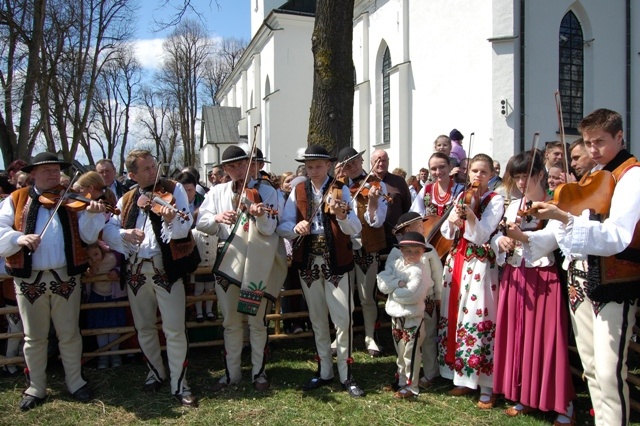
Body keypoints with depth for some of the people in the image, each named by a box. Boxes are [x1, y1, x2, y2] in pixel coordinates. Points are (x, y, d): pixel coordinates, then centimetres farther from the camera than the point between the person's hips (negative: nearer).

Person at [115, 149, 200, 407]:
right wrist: (125, 234, -13)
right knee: (144, 327, 15)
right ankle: (156, 372, 36)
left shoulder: (174, 189, -3)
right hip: (135, 269, 4)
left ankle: (179, 384, 12)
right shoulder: (126, 199, 10)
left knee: (175, 329, -3)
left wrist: (171, 221, -34)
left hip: (166, 267, -4)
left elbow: (184, 230, -12)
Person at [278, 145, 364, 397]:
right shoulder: (298, 192, 5)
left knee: (342, 319, -3)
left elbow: (355, 229, -12)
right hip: (308, 262, 3)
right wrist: (296, 227, -22)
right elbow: (282, 226, 0)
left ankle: (346, 374, 13)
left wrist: (341, 215, -32)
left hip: (336, 261, -3)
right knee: (317, 319, 13)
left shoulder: (340, 190, -3)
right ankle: (324, 371, 27)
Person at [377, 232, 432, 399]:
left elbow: (412, 294, -25)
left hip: (413, 317, -6)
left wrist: (393, 290, -12)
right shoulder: (394, 265, 3)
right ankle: (401, 380, 36)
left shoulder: (420, 270, -14)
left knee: (411, 353, 3)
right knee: (400, 352, 20)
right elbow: (382, 283, -10)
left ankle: (411, 386, 17)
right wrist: (399, 283, -23)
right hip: (396, 316, 7)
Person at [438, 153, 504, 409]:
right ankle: (463, 378, 22)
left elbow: (481, 235, -15)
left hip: (479, 265, -5)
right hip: (456, 261, 6)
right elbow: (447, 233, 8)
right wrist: (452, 219, -13)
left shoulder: (495, 201, -3)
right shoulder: (462, 196, 12)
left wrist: (470, 215, -30)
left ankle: (487, 387, 2)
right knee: (453, 317, 7)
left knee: (478, 319, -9)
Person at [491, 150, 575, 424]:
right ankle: (524, 397, 23)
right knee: (516, 337, 9)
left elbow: (554, 236, -22)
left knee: (545, 340, -4)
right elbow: (496, 237, 7)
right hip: (514, 278, 5)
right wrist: (501, 242, -16)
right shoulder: (513, 207, 12)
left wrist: (523, 236, -36)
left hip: (544, 279, -5)